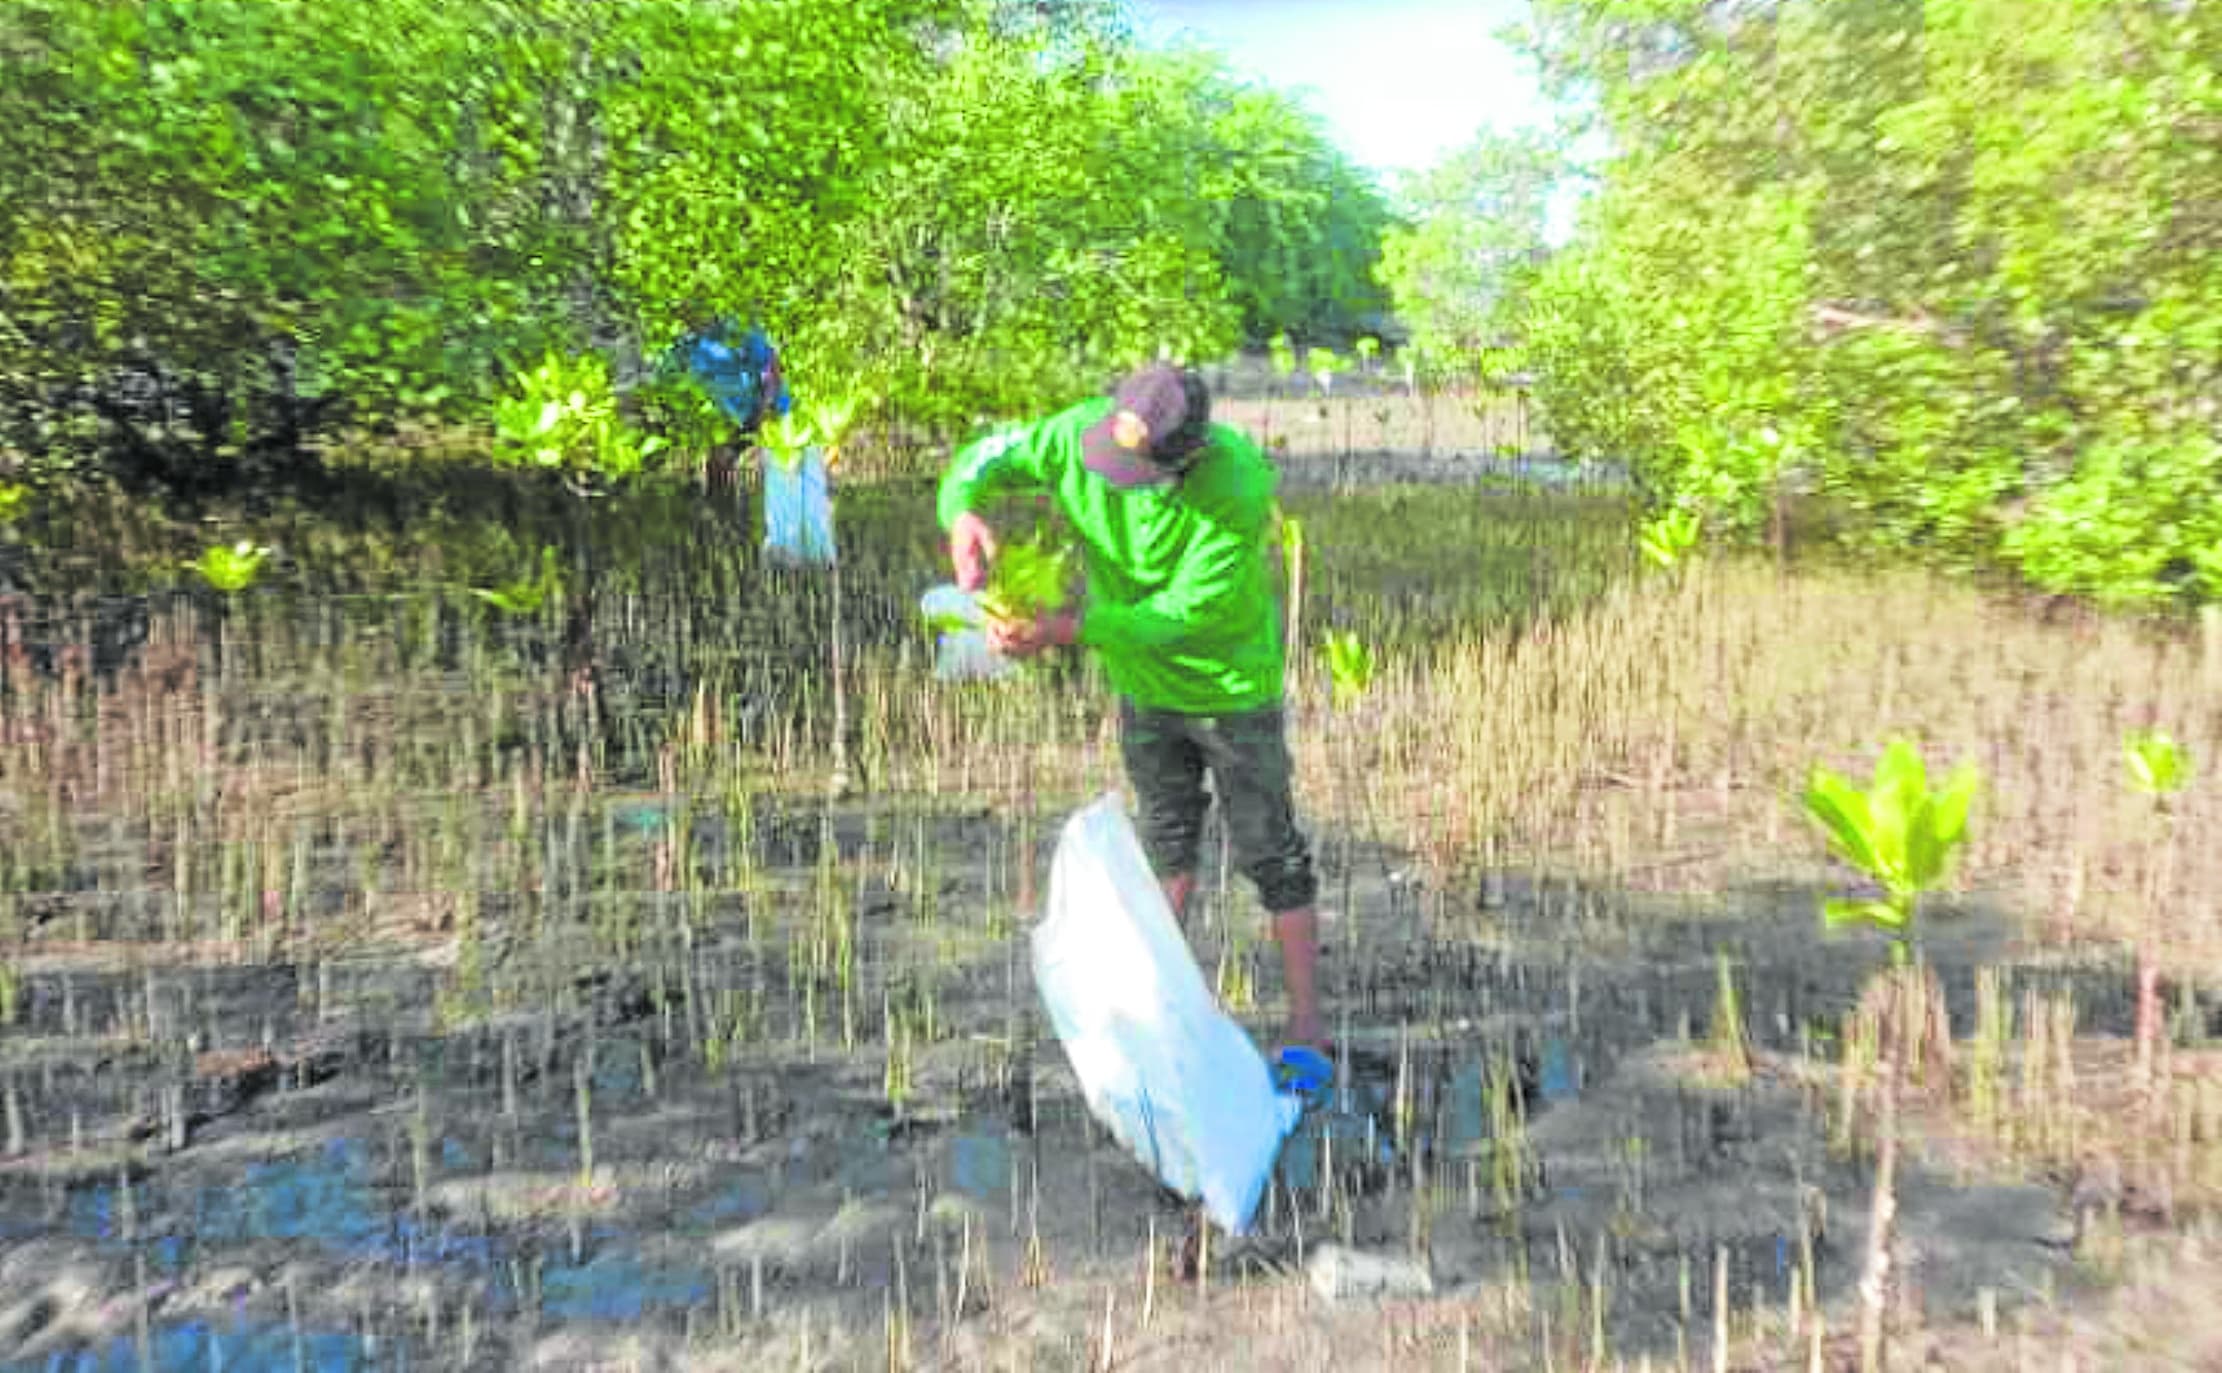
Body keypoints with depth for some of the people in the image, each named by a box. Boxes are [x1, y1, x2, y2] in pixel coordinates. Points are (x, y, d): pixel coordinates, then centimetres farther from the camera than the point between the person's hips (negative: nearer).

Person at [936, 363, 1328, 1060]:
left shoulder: (1239, 490, -35)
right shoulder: (1079, 432, -23)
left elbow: (1183, 615, -32)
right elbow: (986, 455, -10)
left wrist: (1066, 630, -40)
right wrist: (960, 513, -33)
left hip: (1232, 686, -5)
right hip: (1144, 684, 5)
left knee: (1271, 855, 5)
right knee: (1166, 841, 22)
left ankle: (1307, 1023, 20)